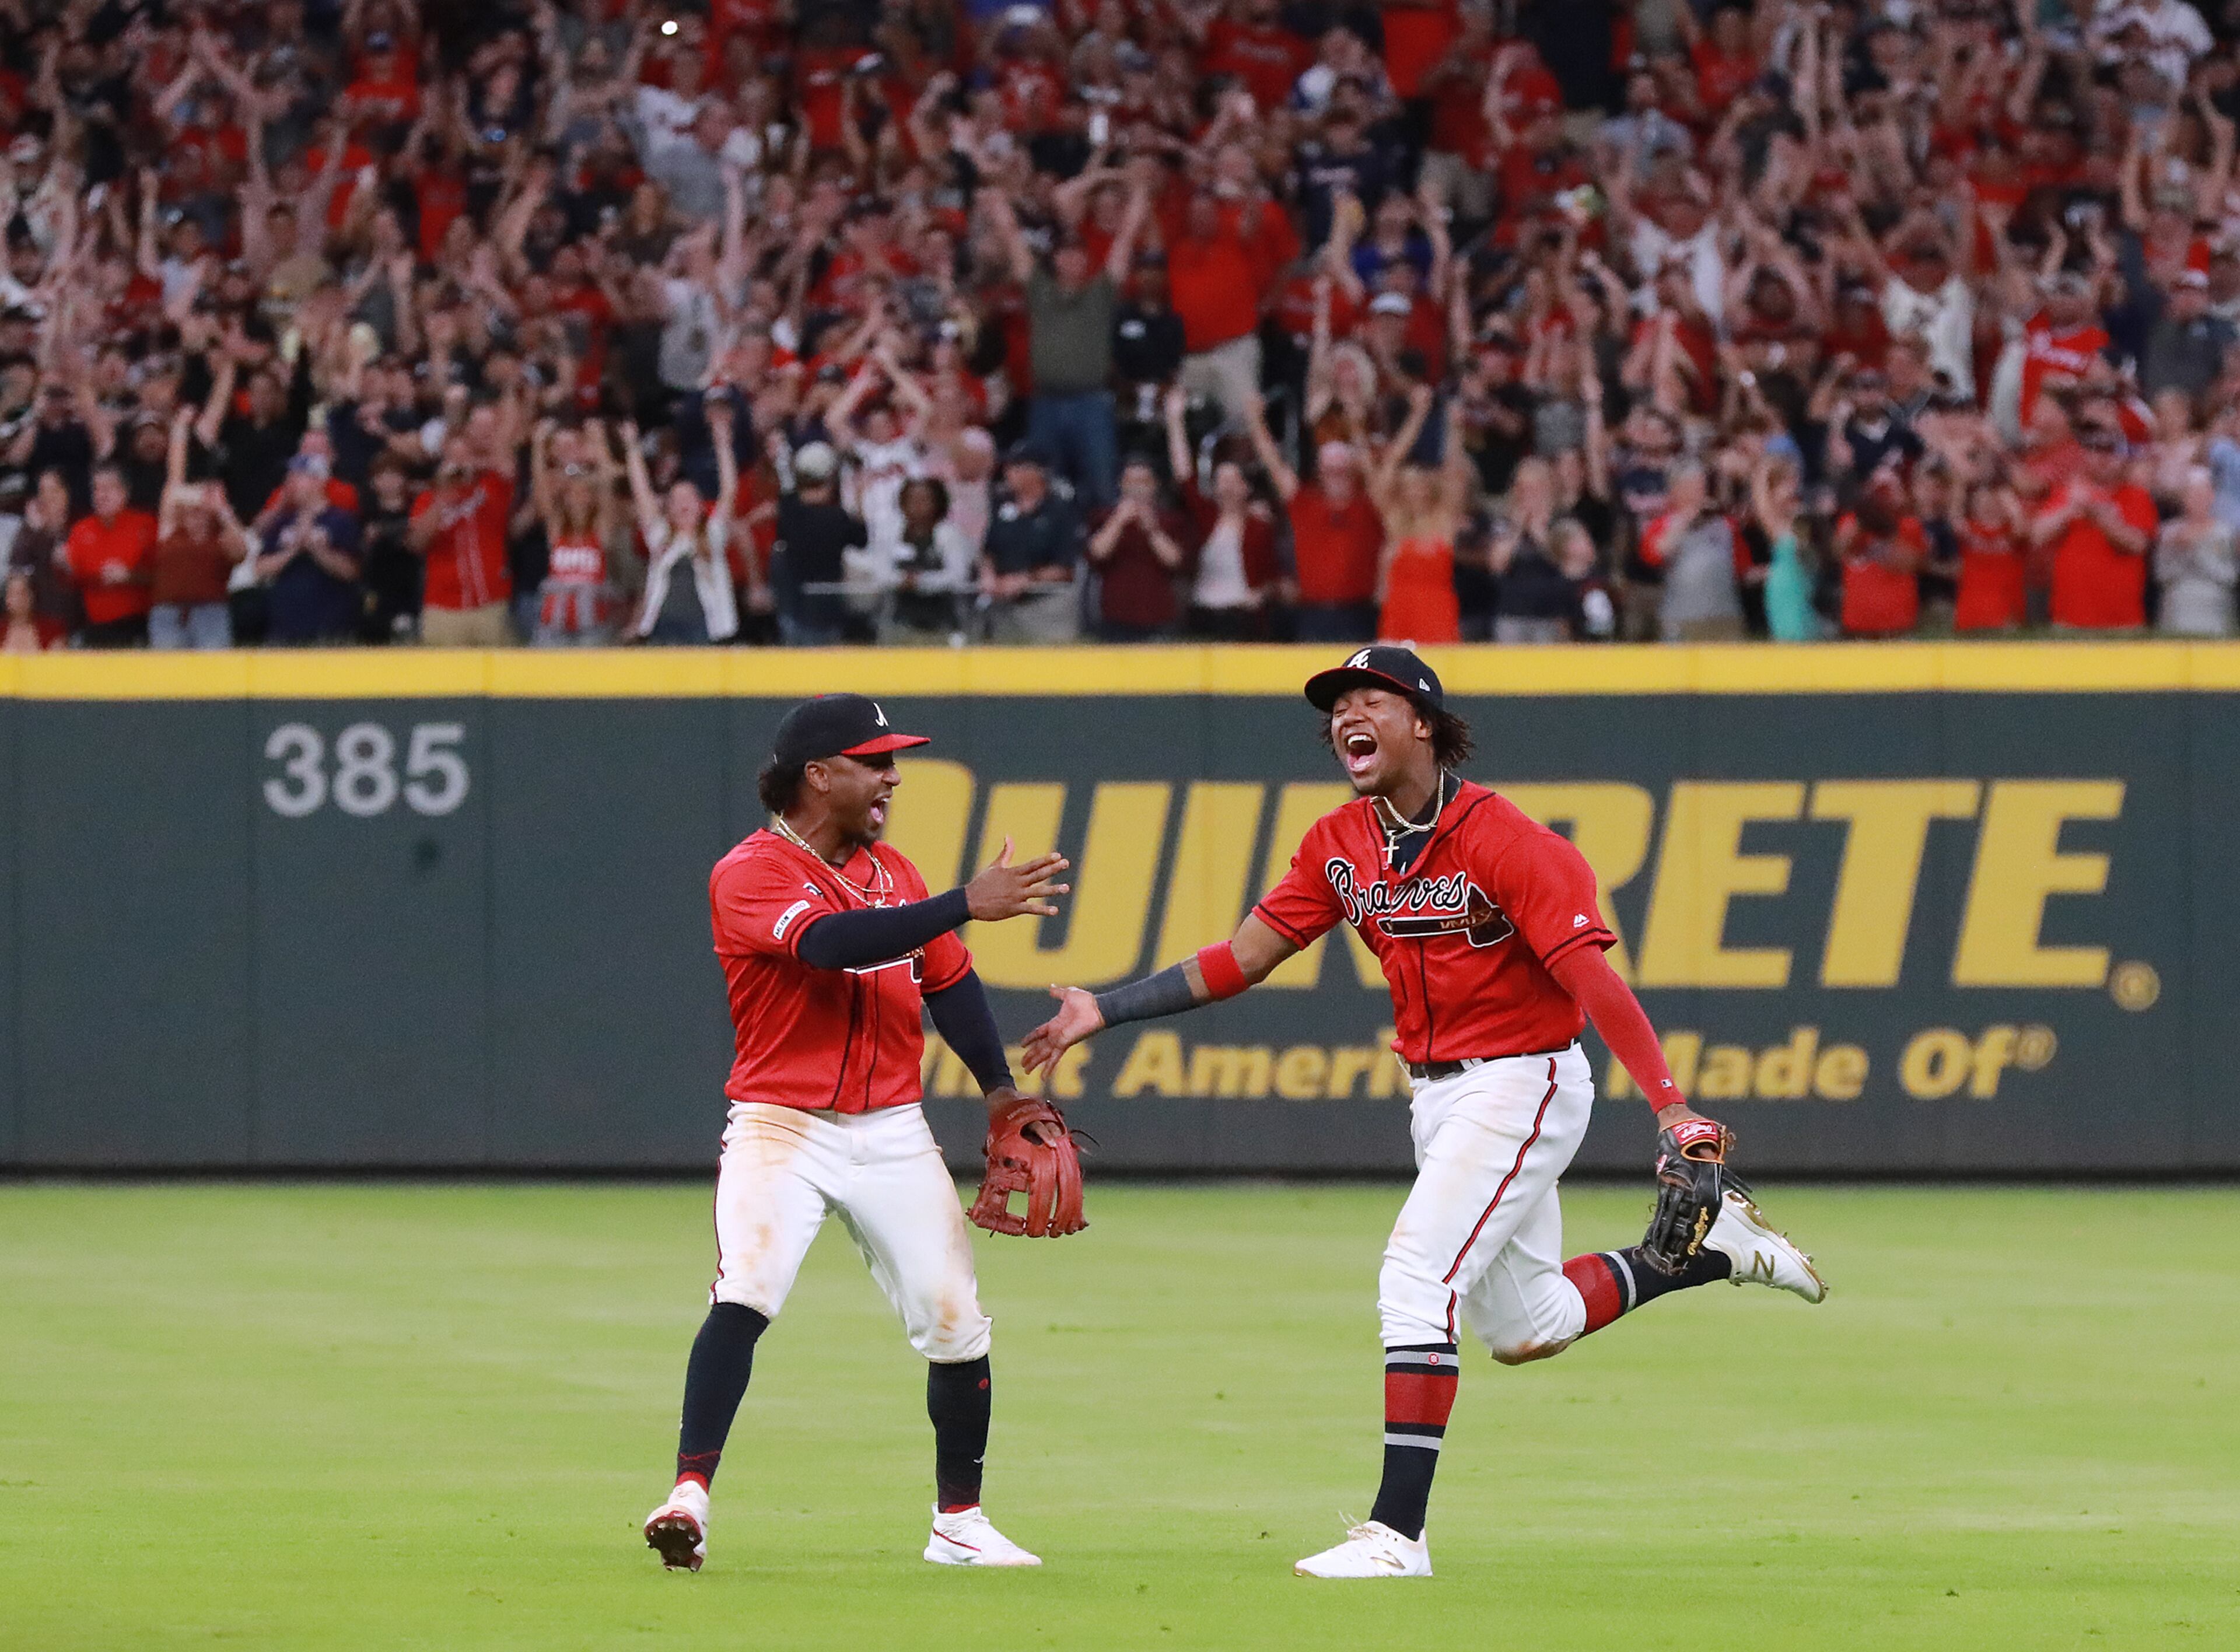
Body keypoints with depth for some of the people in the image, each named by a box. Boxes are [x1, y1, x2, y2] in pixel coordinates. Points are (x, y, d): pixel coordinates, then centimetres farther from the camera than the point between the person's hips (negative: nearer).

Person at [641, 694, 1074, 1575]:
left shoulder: (892, 872, 12)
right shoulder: (750, 875, -10)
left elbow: (948, 981, 17)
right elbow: (832, 943, -28)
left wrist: (999, 1087, 3)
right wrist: (967, 905, -32)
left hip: (892, 1132, 6)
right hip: (781, 1128, -6)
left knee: (957, 1324, 3)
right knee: (745, 1295, -25)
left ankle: (959, 1521, 18)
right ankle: (690, 1494, -25)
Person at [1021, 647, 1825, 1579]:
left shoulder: (1498, 840, -20)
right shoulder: (1340, 847, 3)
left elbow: (1591, 975, -25)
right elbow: (1243, 958, 6)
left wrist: (1668, 1105, -33)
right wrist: (1108, 1010, -3)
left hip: (1525, 1078, -8)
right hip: (1436, 1096, 9)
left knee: (1415, 1282, -19)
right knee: (1521, 1329, 18)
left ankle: (1397, 1533, -16)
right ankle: (1715, 1245, 37)